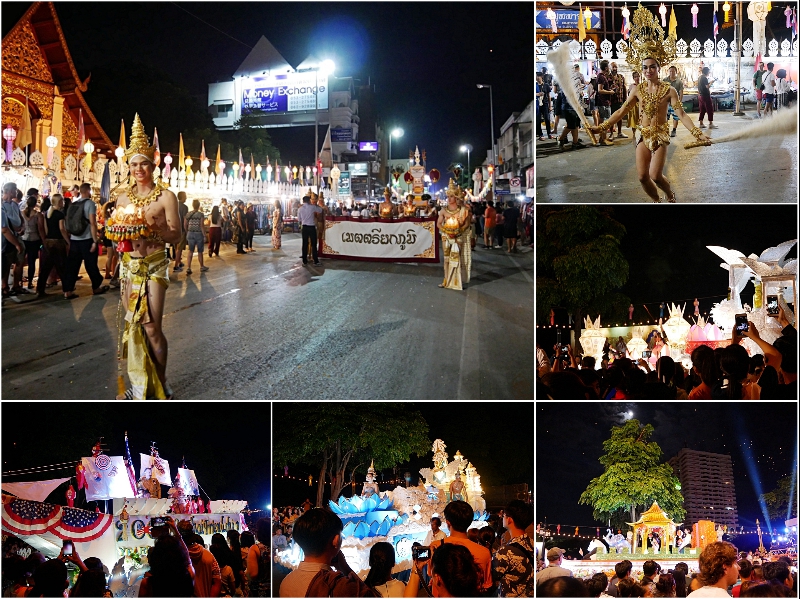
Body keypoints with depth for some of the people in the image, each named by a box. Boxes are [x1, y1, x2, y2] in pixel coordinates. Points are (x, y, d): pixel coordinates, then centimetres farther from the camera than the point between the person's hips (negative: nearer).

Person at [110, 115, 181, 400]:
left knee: (151, 326, -10)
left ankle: (160, 385, 4)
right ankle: (139, 385, 14)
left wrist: (152, 227, -23)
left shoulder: (166, 196, -5)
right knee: (133, 325, 6)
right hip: (128, 265, 5)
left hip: (154, 266, -5)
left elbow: (176, 236, -7)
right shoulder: (123, 197, 10)